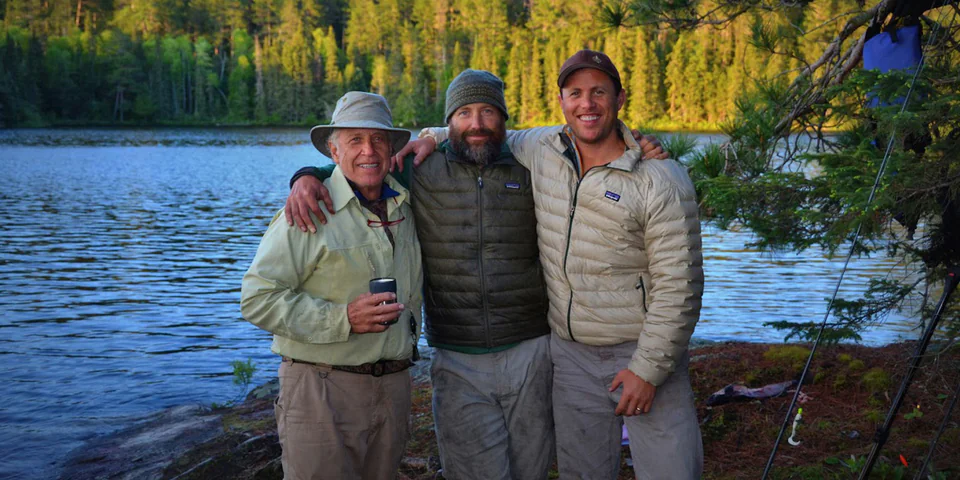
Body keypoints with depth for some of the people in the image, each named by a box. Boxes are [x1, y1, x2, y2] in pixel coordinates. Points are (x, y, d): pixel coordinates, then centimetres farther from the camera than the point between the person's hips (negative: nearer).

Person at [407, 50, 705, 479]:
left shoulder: (662, 181, -14)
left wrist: (648, 369, -14)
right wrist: (433, 136, 1)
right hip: (570, 354, 4)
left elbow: (678, 286, -14)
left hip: (645, 352, -4)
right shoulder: (539, 150, 0)